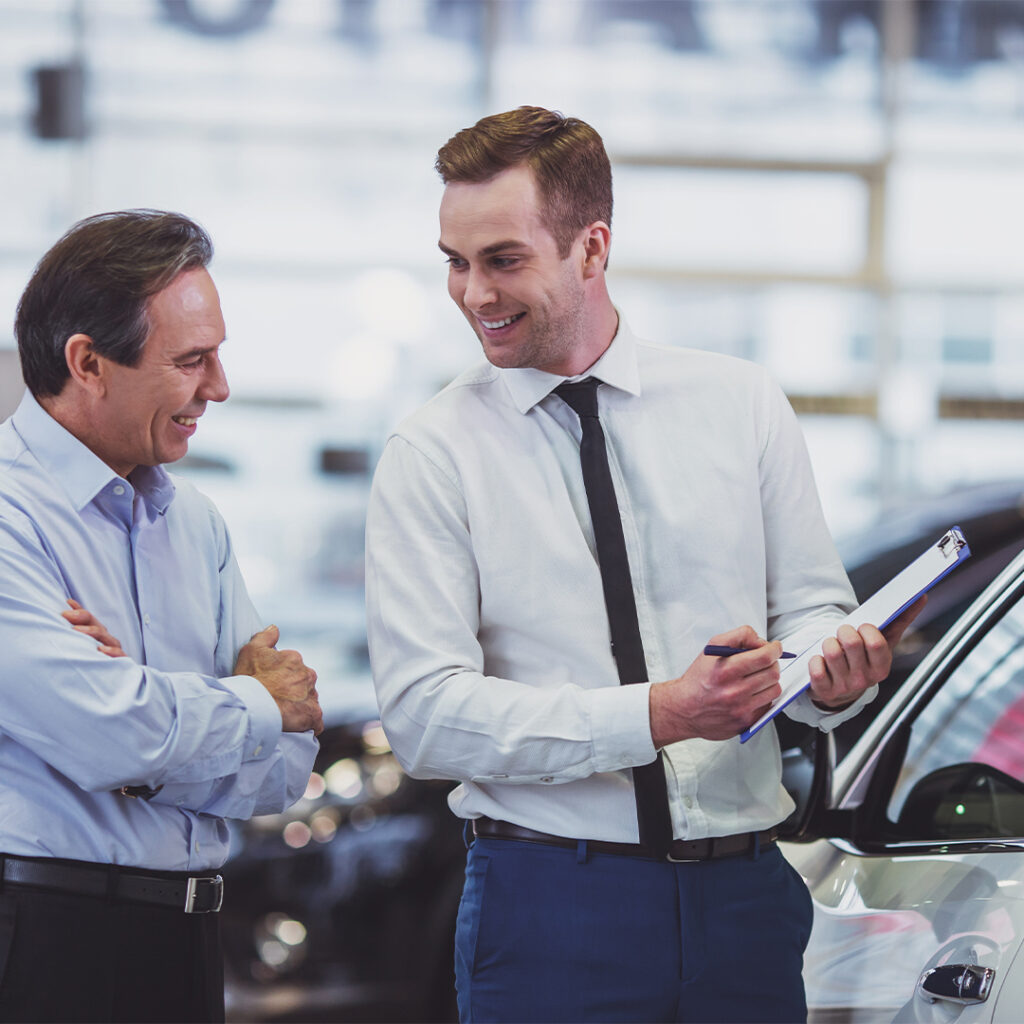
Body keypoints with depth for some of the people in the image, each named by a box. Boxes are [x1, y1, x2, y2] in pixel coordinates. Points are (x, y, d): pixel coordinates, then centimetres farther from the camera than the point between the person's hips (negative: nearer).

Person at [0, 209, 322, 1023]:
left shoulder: (194, 522, 12)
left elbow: (282, 773, 5)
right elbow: (112, 738, -22)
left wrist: (138, 703, -14)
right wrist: (261, 706, -3)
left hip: (186, 943, 7)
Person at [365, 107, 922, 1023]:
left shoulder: (743, 405, 7)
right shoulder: (432, 456, -2)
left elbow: (809, 611, 9)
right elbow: (423, 715, -11)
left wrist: (834, 668, -17)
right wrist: (657, 716, -21)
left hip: (744, 899, 2)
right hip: (547, 905, -2)